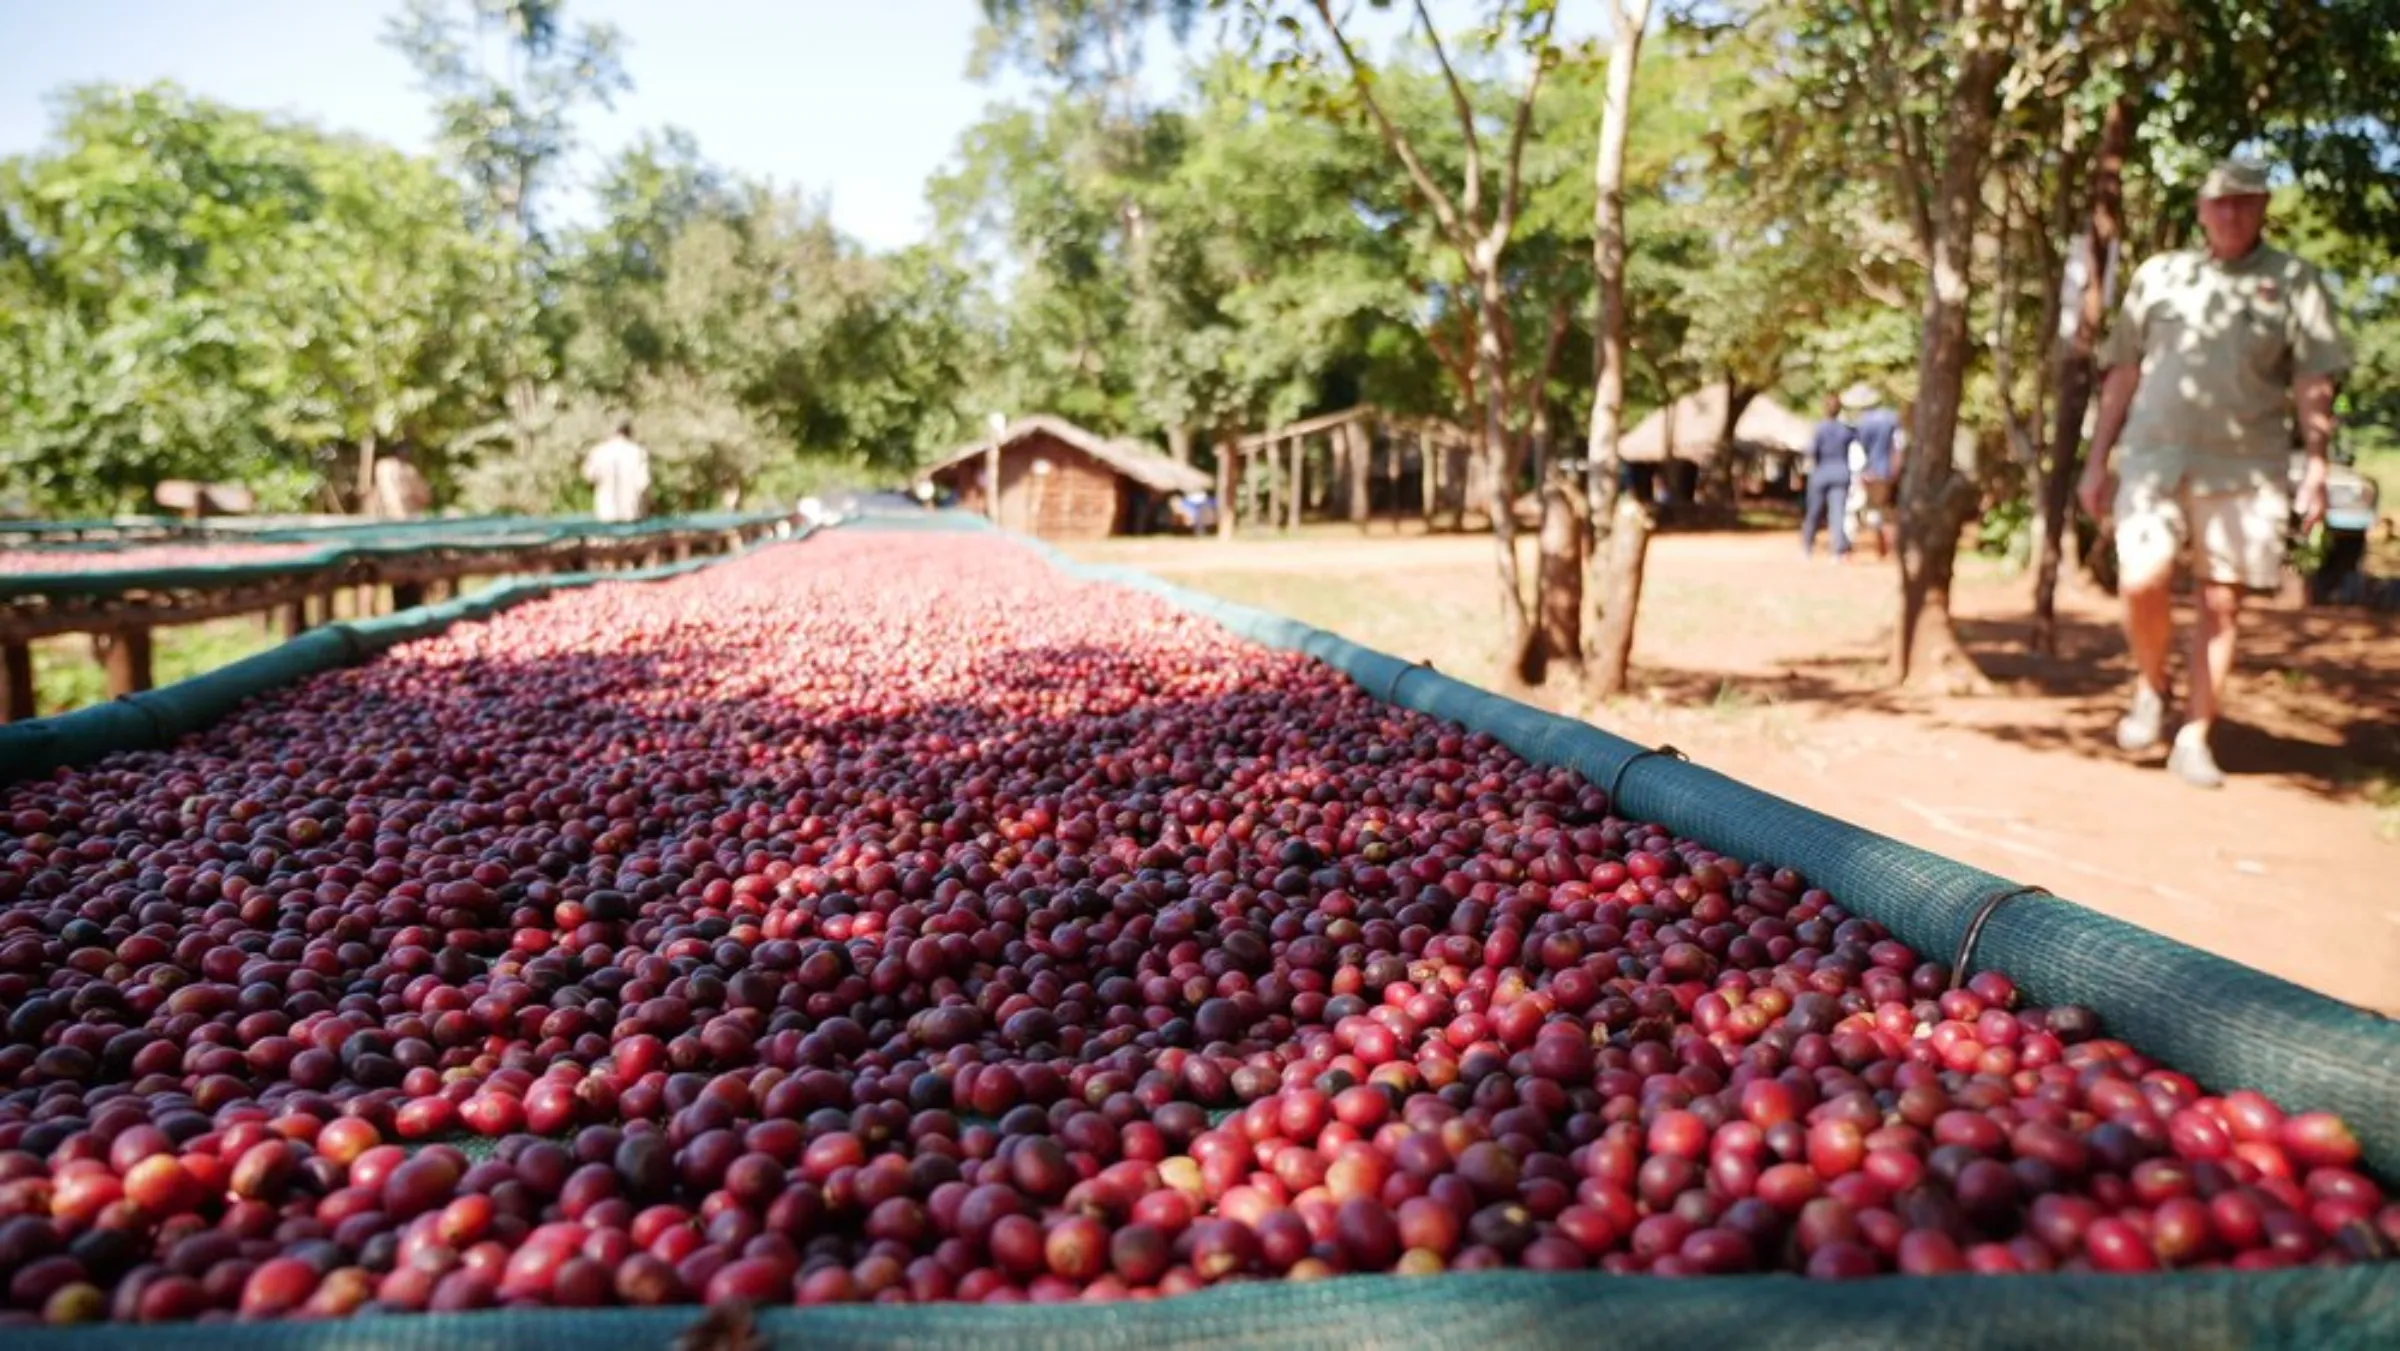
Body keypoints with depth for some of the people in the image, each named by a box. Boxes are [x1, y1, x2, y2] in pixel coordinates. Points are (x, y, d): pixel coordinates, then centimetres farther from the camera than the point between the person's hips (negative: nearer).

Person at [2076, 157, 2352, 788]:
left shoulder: (2293, 282, 9)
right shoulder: (2158, 275, 12)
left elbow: (2314, 383, 4)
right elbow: (2122, 374, 13)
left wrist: (2316, 467, -6)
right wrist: (2098, 461, 10)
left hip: (2245, 466, 0)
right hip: (2156, 454, 0)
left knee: (2221, 603, 1)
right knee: (2141, 581, -17)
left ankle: (2194, 739, 11)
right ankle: (2149, 688, 11)